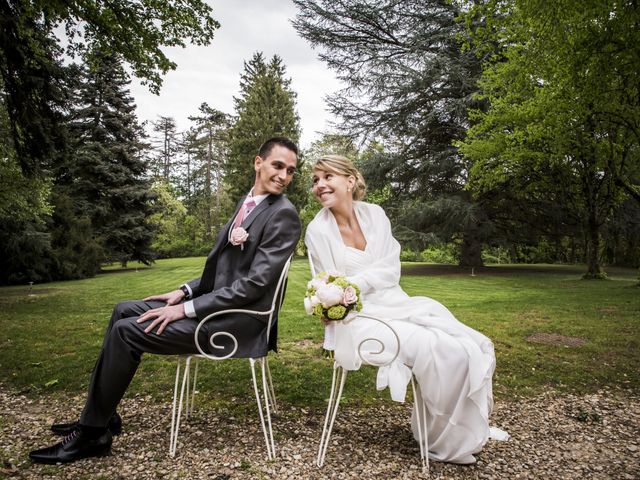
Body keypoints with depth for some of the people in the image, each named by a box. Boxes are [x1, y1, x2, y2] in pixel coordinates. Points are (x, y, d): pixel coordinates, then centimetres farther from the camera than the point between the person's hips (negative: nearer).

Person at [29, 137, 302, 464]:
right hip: (218, 301, 9)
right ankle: (99, 415, 20)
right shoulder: (247, 202, 12)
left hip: (237, 319, -9)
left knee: (127, 330, -13)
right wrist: (186, 291, 6)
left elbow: (254, 284, -22)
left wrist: (187, 309, -19)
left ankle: (93, 434, 6)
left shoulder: (284, 215, -16)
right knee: (124, 310, 11)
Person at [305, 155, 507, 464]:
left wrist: (352, 283, -17)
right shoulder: (317, 231, -7)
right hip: (358, 318, -5)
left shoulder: (374, 214, 2)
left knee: (472, 348, -10)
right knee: (442, 354, -23)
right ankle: (445, 440, 3)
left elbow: (391, 271, -3)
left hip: (396, 304, 5)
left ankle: (466, 429, 12)